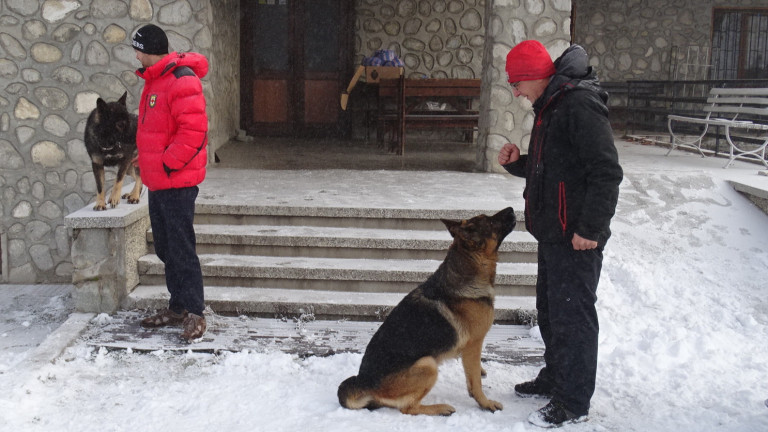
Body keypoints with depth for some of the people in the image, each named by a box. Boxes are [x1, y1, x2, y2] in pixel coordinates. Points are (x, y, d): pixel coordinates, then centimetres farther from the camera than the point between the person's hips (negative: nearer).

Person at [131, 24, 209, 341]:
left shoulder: (181, 81, -16)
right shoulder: (154, 80, 16)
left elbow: (193, 131, -22)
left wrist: (168, 163, -18)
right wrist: (146, 159, 16)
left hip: (177, 181, -10)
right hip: (157, 181, 10)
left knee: (181, 248, -6)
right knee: (165, 248, 15)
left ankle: (195, 313, 2)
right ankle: (178, 308, 26)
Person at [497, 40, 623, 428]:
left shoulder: (580, 105, -18)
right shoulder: (549, 107, 14)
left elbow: (606, 172, -23)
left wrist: (590, 229, -22)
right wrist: (517, 162, 6)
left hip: (576, 239, -10)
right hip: (552, 234, 10)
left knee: (572, 317, -2)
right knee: (549, 311, 20)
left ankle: (573, 403, 9)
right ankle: (555, 378, 37)